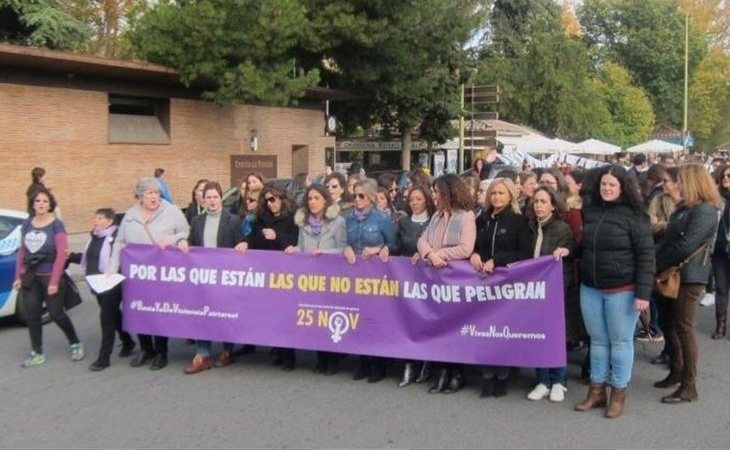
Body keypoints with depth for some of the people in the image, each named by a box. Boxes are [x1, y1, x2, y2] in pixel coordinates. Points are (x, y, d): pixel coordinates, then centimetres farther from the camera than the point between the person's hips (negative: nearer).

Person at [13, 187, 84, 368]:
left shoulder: (56, 225, -9)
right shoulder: (27, 224, 6)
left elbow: (61, 254, -13)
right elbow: (22, 251, 12)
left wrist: (54, 281, -17)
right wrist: (18, 276, 8)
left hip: (49, 276, -5)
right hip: (30, 277, 5)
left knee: (56, 314, -1)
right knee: (31, 316, 5)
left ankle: (75, 344, 20)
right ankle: (37, 353, 16)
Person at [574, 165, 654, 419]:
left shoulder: (634, 215, -9)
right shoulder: (589, 211, 6)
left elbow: (646, 255, -11)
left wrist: (643, 292, -16)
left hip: (622, 290, -5)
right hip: (590, 288, 5)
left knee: (620, 341, 5)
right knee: (598, 341, 13)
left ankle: (618, 394, 17)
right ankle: (596, 391, 23)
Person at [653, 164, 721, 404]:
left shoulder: (705, 210, -15)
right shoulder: (684, 207, 15)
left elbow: (685, 246, -22)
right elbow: (669, 239, 13)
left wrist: (656, 265, -15)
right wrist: (655, 262, -1)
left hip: (689, 276, -9)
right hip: (674, 274, 9)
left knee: (684, 328, -6)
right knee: (670, 325, 15)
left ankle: (689, 387, 1)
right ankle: (677, 371, 29)